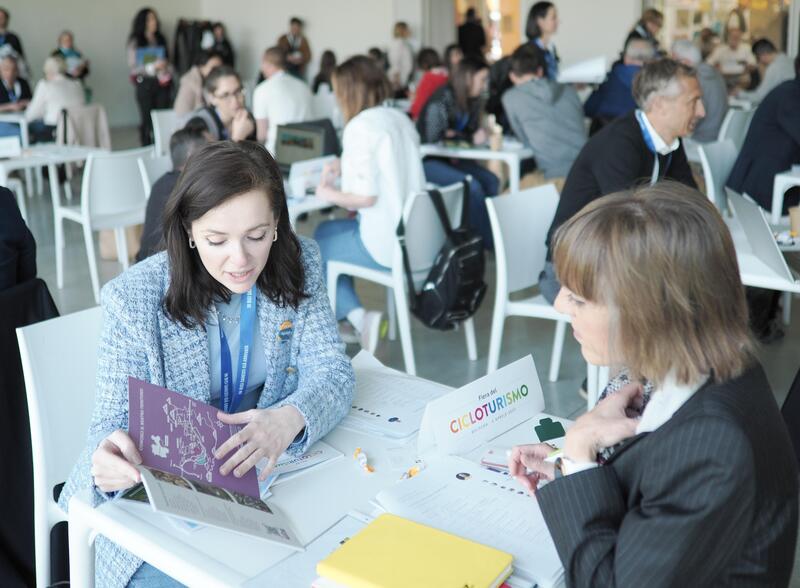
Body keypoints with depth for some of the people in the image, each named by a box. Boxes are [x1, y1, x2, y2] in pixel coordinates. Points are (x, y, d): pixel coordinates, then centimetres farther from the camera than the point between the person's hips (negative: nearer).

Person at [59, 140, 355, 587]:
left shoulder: (300, 263, -7)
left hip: (268, 473, 2)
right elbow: (117, 419, -12)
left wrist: (290, 418, -34)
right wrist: (109, 457, -38)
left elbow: (332, 370, -10)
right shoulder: (134, 299, -16)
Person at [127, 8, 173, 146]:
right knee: (147, 119, -1)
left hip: (162, 83, 4)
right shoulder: (135, 42, -3)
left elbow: (167, 61, 19)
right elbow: (132, 67, -6)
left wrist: (167, 70, -3)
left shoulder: (160, 40, 11)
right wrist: (152, 67, -16)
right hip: (145, 84, -4)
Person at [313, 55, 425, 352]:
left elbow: (365, 196, -21)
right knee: (325, 231, 26)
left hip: (385, 244, -8)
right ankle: (351, 319, 27)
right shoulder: (400, 118, 9)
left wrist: (329, 193, -4)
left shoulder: (360, 127, -16)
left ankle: (357, 317, 8)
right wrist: (344, 167, 19)